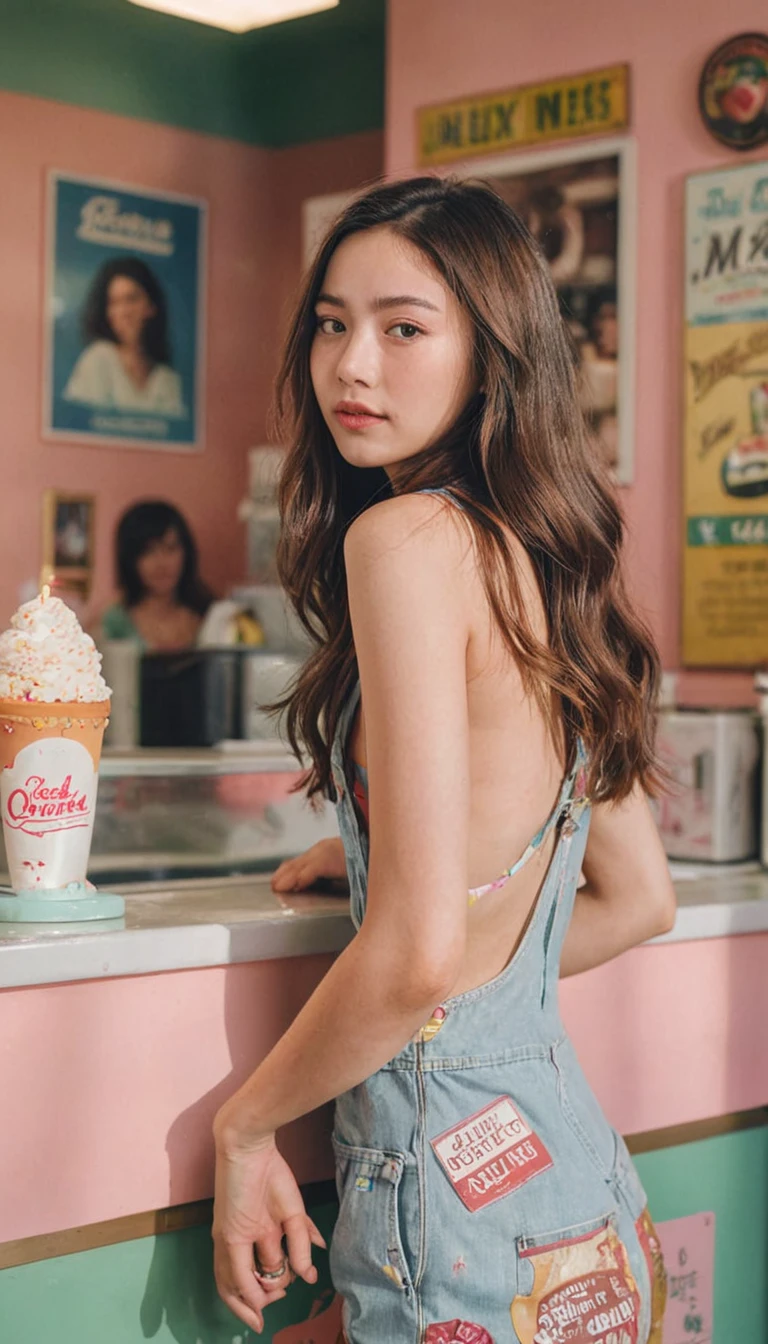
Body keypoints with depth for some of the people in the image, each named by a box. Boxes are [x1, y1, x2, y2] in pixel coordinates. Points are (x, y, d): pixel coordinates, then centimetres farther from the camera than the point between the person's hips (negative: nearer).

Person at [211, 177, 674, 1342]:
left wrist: (243, 1125, -7)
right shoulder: (551, 551, 8)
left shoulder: (411, 536, -17)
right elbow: (638, 902, 16)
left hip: (457, 1166, -8)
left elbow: (420, 952, -22)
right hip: (569, 1150, 8)